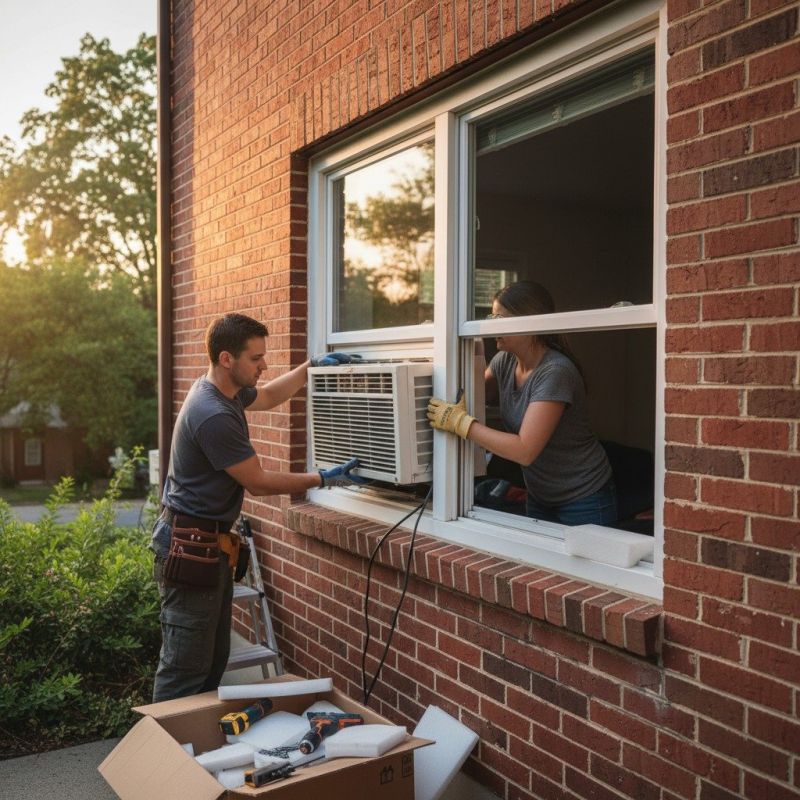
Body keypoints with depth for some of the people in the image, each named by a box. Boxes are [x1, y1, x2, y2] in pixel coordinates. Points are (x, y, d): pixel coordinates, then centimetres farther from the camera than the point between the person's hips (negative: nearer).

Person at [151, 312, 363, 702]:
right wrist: (323, 479, -7)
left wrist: (311, 366, 20)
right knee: (185, 671, -4)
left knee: (214, 661, 15)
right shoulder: (214, 415, -24)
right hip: (190, 548, -10)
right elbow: (258, 481, -16)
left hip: (210, 543, 10)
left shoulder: (224, 389, 6)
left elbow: (268, 397, 28)